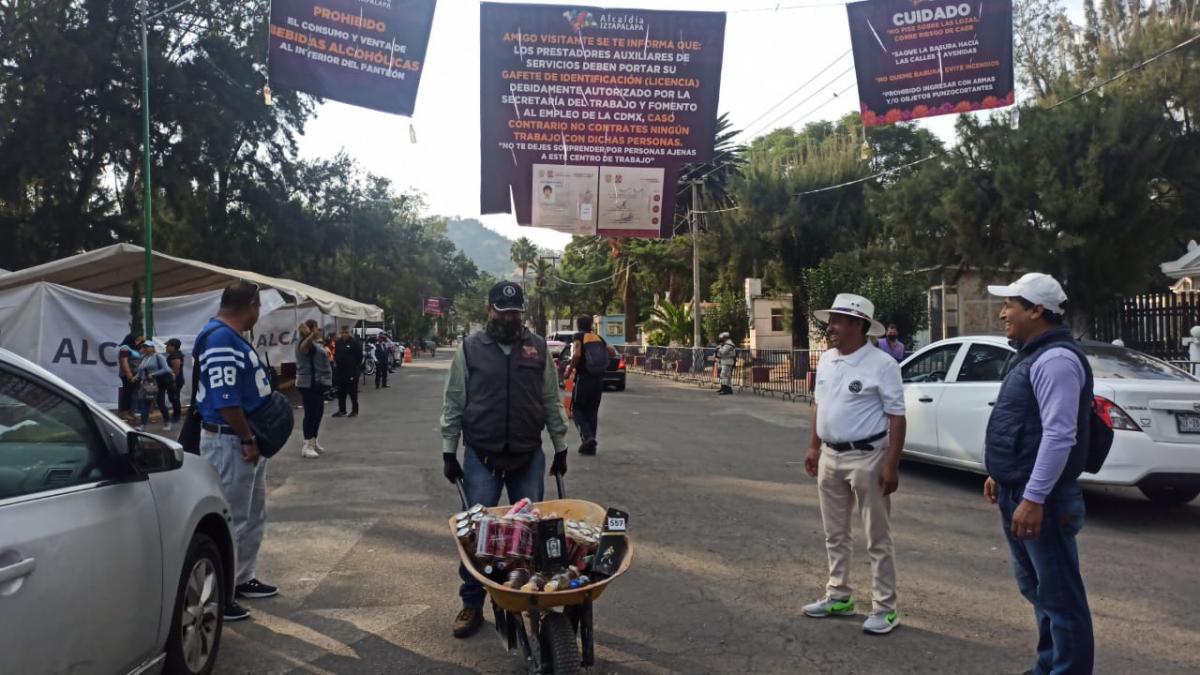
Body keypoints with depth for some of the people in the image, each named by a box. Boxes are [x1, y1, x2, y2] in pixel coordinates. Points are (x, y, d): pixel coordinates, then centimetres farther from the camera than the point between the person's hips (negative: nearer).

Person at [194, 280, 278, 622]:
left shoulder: (233, 337, 12)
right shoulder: (221, 338, -21)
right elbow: (225, 399, -26)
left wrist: (253, 439, 11)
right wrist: (248, 440, -19)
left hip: (246, 439, 11)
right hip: (229, 442, -11)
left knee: (254, 515, 20)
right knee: (231, 521, -2)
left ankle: (242, 579, 32)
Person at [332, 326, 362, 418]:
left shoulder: (355, 342, -6)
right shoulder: (338, 342, 10)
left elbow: (359, 356, -4)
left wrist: (356, 367, -6)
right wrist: (335, 363, 10)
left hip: (352, 371, -5)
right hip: (340, 371, 5)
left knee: (352, 391, 0)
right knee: (341, 392, 9)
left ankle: (355, 410, 8)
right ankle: (341, 410, 17)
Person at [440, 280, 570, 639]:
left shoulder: (538, 348, 4)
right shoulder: (470, 349, -1)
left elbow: (551, 402, 8)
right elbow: (453, 404, 2)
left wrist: (560, 447, 8)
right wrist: (449, 452, 0)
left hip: (529, 456, 2)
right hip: (481, 457, -1)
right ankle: (472, 604, 15)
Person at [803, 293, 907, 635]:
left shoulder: (882, 364, -14)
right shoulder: (826, 360, 8)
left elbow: (896, 416, -14)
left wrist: (891, 464, -17)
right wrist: (814, 447, 15)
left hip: (867, 458, -7)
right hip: (830, 457, 7)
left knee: (877, 538, 2)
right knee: (835, 534, 16)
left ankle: (884, 608, 11)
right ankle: (838, 596, 29)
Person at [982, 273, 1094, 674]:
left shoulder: (1056, 358, -18)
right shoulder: (1030, 354, 15)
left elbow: (1059, 435, -25)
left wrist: (1033, 498, -27)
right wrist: (1000, 475, 22)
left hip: (1039, 498, -11)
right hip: (1017, 491, 11)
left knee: (1059, 595, -1)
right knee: (1035, 588, 20)